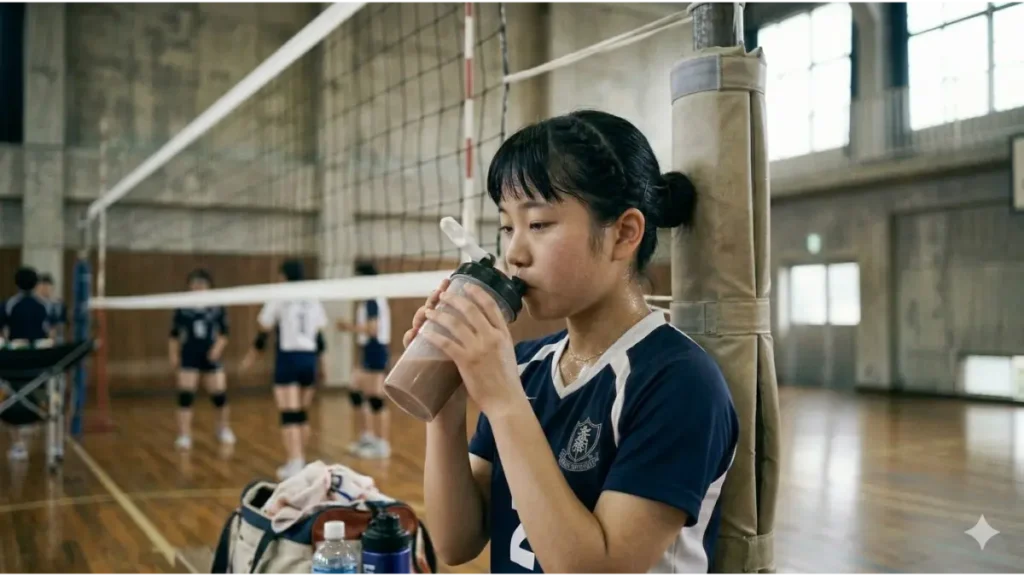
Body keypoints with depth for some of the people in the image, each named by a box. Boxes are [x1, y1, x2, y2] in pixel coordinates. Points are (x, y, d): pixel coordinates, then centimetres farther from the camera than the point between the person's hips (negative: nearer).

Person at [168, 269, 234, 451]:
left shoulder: (217, 308, -3)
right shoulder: (182, 308, -2)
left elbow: (223, 333, 2)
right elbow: (174, 335, 5)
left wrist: (218, 348, -14)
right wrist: (173, 355, -1)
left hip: (211, 357, 1)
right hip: (189, 358, -1)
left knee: (219, 394, 6)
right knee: (185, 395, -6)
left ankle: (224, 428, 30)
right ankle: (184, 435, 2)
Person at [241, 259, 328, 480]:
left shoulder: (279, 299, -3)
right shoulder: (313, 301, 9)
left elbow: (264, 332, 4)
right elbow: (320, 335, 10)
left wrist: (251, 356, 20)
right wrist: (322, 362, 18)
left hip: (288, 358, -5)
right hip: (309, 358, 5)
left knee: (289, 416, -4)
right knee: (302, 413, 16)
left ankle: (295, 464, -10)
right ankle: (300, 461, 24)